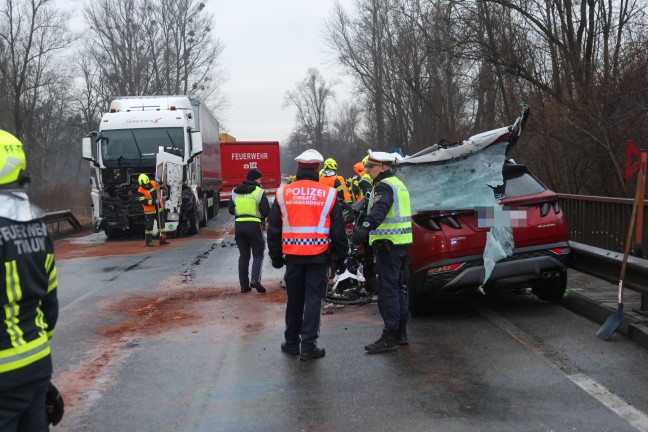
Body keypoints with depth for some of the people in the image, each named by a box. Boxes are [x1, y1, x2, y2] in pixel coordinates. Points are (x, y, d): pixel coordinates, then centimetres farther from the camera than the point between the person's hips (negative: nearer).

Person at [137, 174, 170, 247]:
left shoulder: (153, 183, -3)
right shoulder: (140, 191, -16)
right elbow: (144, 202, -21)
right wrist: (154, 202, -27)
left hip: (159, 208, 5)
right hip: (149, 211, -5)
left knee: (161, 223, 12)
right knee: (149, 226, 0)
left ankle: (162, 239, 22)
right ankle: (148, 241, 10)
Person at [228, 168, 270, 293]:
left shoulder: (235, 192, 9)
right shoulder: (259, 192, -7)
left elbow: (231, 210, 12)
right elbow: (266, 211, -9)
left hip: (239, 225, 5)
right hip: (254, 225, -4)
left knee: (243, 256, 12)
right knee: (258, 254, 5)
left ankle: (244, 284, 9)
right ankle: (255, 279, -14)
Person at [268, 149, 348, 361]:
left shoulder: (283, 193, 0)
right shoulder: (328, 194, -4)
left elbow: (273, 229, 5)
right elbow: (338, 230, 0)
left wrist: (275, 256, 14)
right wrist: (341, 256, 9)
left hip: (293, 255, 2)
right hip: (318, 256, -2)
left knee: (294, 299, 14)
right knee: (313, 299, 2)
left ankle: (292, 342, 23)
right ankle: (308, 346, 2)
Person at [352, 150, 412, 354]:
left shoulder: (384, 186, -14)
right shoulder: (398, 184, 19)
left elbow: (379, 209, -33)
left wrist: (366, 227, -48)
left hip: (388, 244, -10)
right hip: (401, 242, 11)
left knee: (387, 290, -8)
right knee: (398, 287, 17)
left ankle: (389, 338, -6)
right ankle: (401, 333, 24)